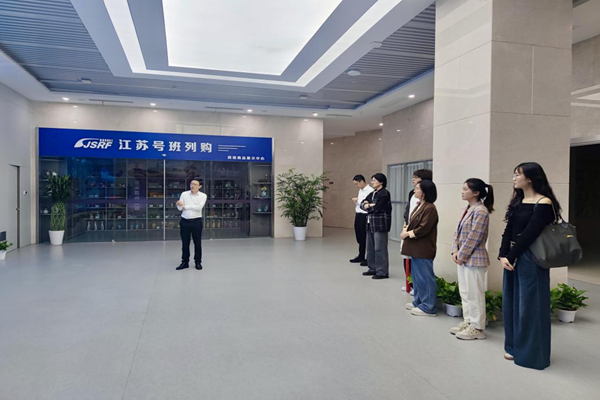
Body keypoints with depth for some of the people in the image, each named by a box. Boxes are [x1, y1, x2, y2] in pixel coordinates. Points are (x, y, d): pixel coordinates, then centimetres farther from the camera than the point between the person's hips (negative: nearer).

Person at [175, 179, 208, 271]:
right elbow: (180, 208, -3)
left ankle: (198, 262, 17)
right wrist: (179, 204, -26)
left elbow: (199, 207, -16)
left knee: (197, 243, 5)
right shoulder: (184, 194, 5)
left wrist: (185, 206, -13)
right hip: (185, 221, 2)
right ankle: (185, 262, 19)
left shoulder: (203, 196, -1)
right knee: (185, 243, 8)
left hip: (196, 221, -2)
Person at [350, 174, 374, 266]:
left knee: (366, 238, -1)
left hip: (365, 216, -9)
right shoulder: (360, 190, 15)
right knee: (359, 237, 17)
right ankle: (361, 256, 31)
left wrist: (358, 200, -17)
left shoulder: (370, 191, -15)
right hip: (358, 215, 9)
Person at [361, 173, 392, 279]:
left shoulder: (384, 193, -9)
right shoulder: (372, 193, 17)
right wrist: (369, 205, -11)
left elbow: (377, 208, -17)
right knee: (370, 247, 13)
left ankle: (382, 272, 1)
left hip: (380, 224, -9)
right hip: (371, 223, 9)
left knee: (380, 248, -6)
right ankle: (373, 269, 24)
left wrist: (367, 206, 1)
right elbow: (362, 204, 10)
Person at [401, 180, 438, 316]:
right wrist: (405, 229, -1)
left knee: (425, 277, -2)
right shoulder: (420, 206, 13)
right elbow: (412, 223, 17)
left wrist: (407, 233, -11)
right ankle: (418, 302, 30)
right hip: (416, 247, 10)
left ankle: (428, 307, 7)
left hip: (423, 249, -10)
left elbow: (423, 229, -21)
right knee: (417, 276, 18)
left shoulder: (430, 208, -18)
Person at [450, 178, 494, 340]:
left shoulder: (480, 211, -17)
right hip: (463, 258, 9)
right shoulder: (465, 209, 12)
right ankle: (468, 321, 30)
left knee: (474, 294, 1)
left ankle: (477, 328, 13)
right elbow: (458, 232, 13)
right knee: (465, 293, 17)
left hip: (474, 259, -9)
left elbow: (473, 237, -20)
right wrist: (455, 251, 1)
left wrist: (461, 255, -14)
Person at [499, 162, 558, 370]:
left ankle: (531, 352, 17)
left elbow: (529, 234, -17)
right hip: (512, 257, 8)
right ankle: (515, 347, 26)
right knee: (512, 302, 12)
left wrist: (510, 256, -13)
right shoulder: (518, 202, 12)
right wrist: (503, 255, -6)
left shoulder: (543, 203, -12)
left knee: (529, 305, 2)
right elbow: (508, 231, 6)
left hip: (531, 259, -8)